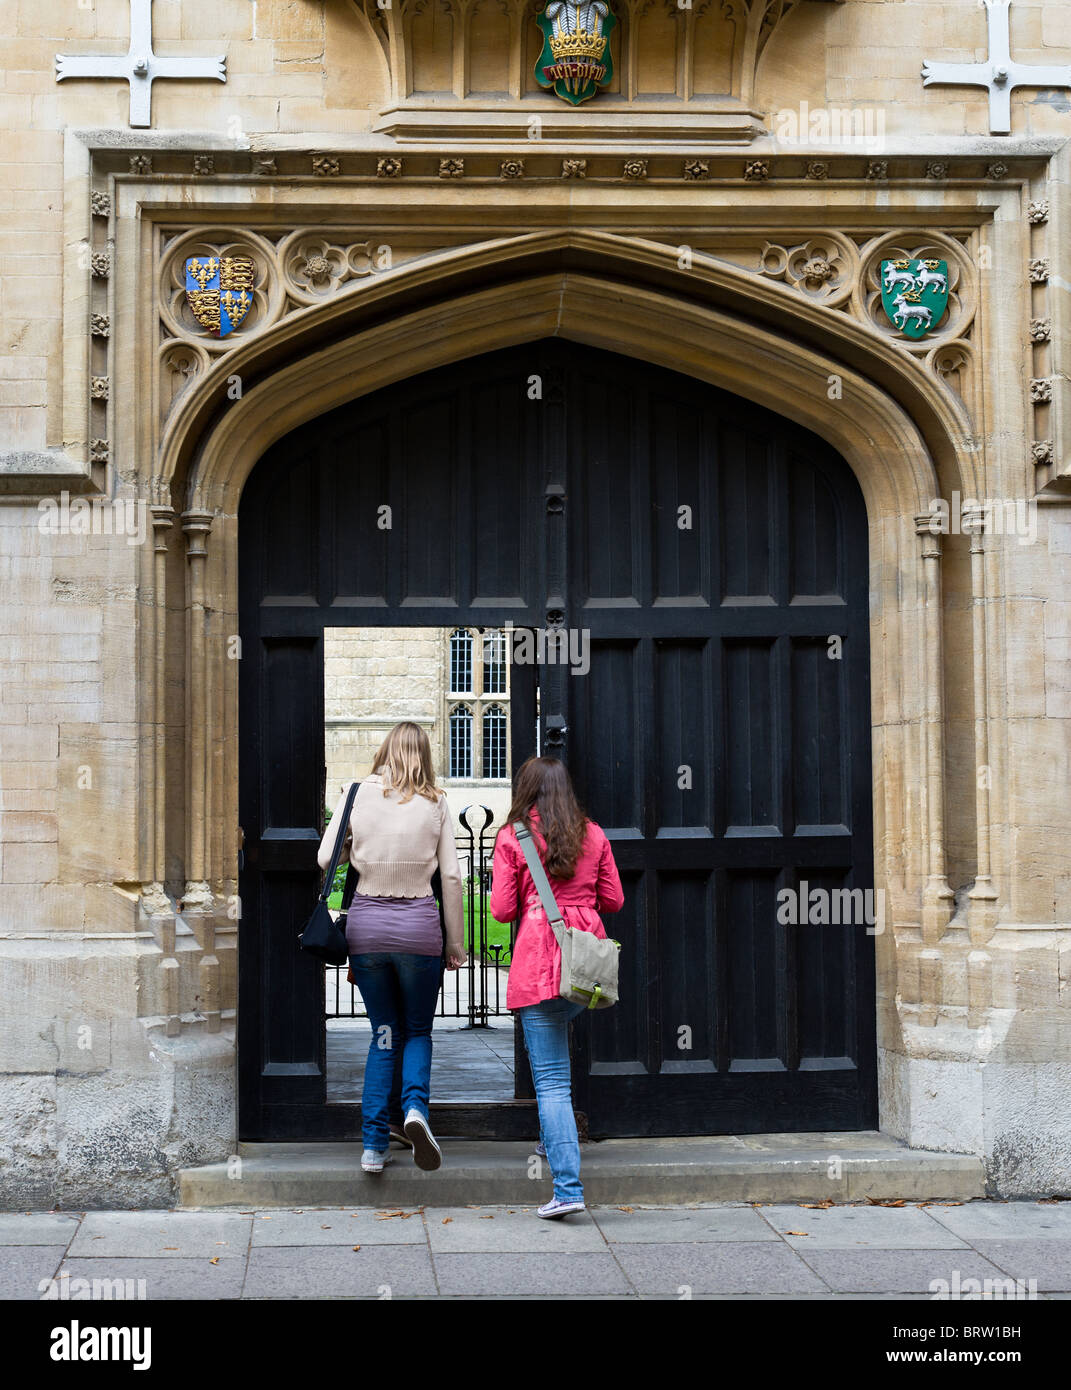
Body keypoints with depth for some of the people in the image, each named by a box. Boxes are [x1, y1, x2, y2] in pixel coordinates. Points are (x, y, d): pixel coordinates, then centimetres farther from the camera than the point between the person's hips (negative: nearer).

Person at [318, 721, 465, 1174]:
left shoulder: (357, 795, 0)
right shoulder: (435, 804, 0)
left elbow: (325, 859, 3)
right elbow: (451, 876, 0)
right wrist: (455, 943, 6)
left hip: (365, 922, 1)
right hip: (418, 924, -1)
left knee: (384, 1034, 13)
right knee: (418, 1030, 15)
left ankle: (374, 1144, 7)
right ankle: (415, 1106, -13)